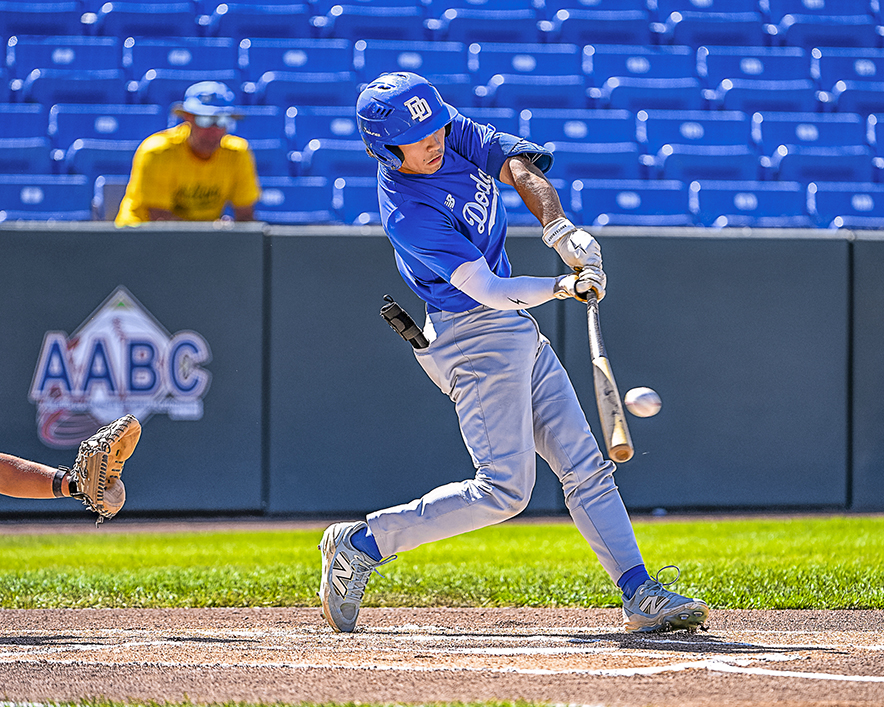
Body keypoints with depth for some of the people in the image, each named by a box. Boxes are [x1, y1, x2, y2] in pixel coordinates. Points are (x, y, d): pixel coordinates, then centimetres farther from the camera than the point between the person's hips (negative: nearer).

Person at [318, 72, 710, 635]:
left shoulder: (450, 130, -2)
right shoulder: (408, 213, -24)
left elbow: (519, 166, -9)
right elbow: (490, 291, -23)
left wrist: (558, 226, -25)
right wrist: (565, 287, -30)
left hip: (518, 333, 9)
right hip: (473, 337, -9)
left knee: (585, 466, 4)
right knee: (505, 488, -14)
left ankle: (641, 596, 4)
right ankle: (361, 545, -4)